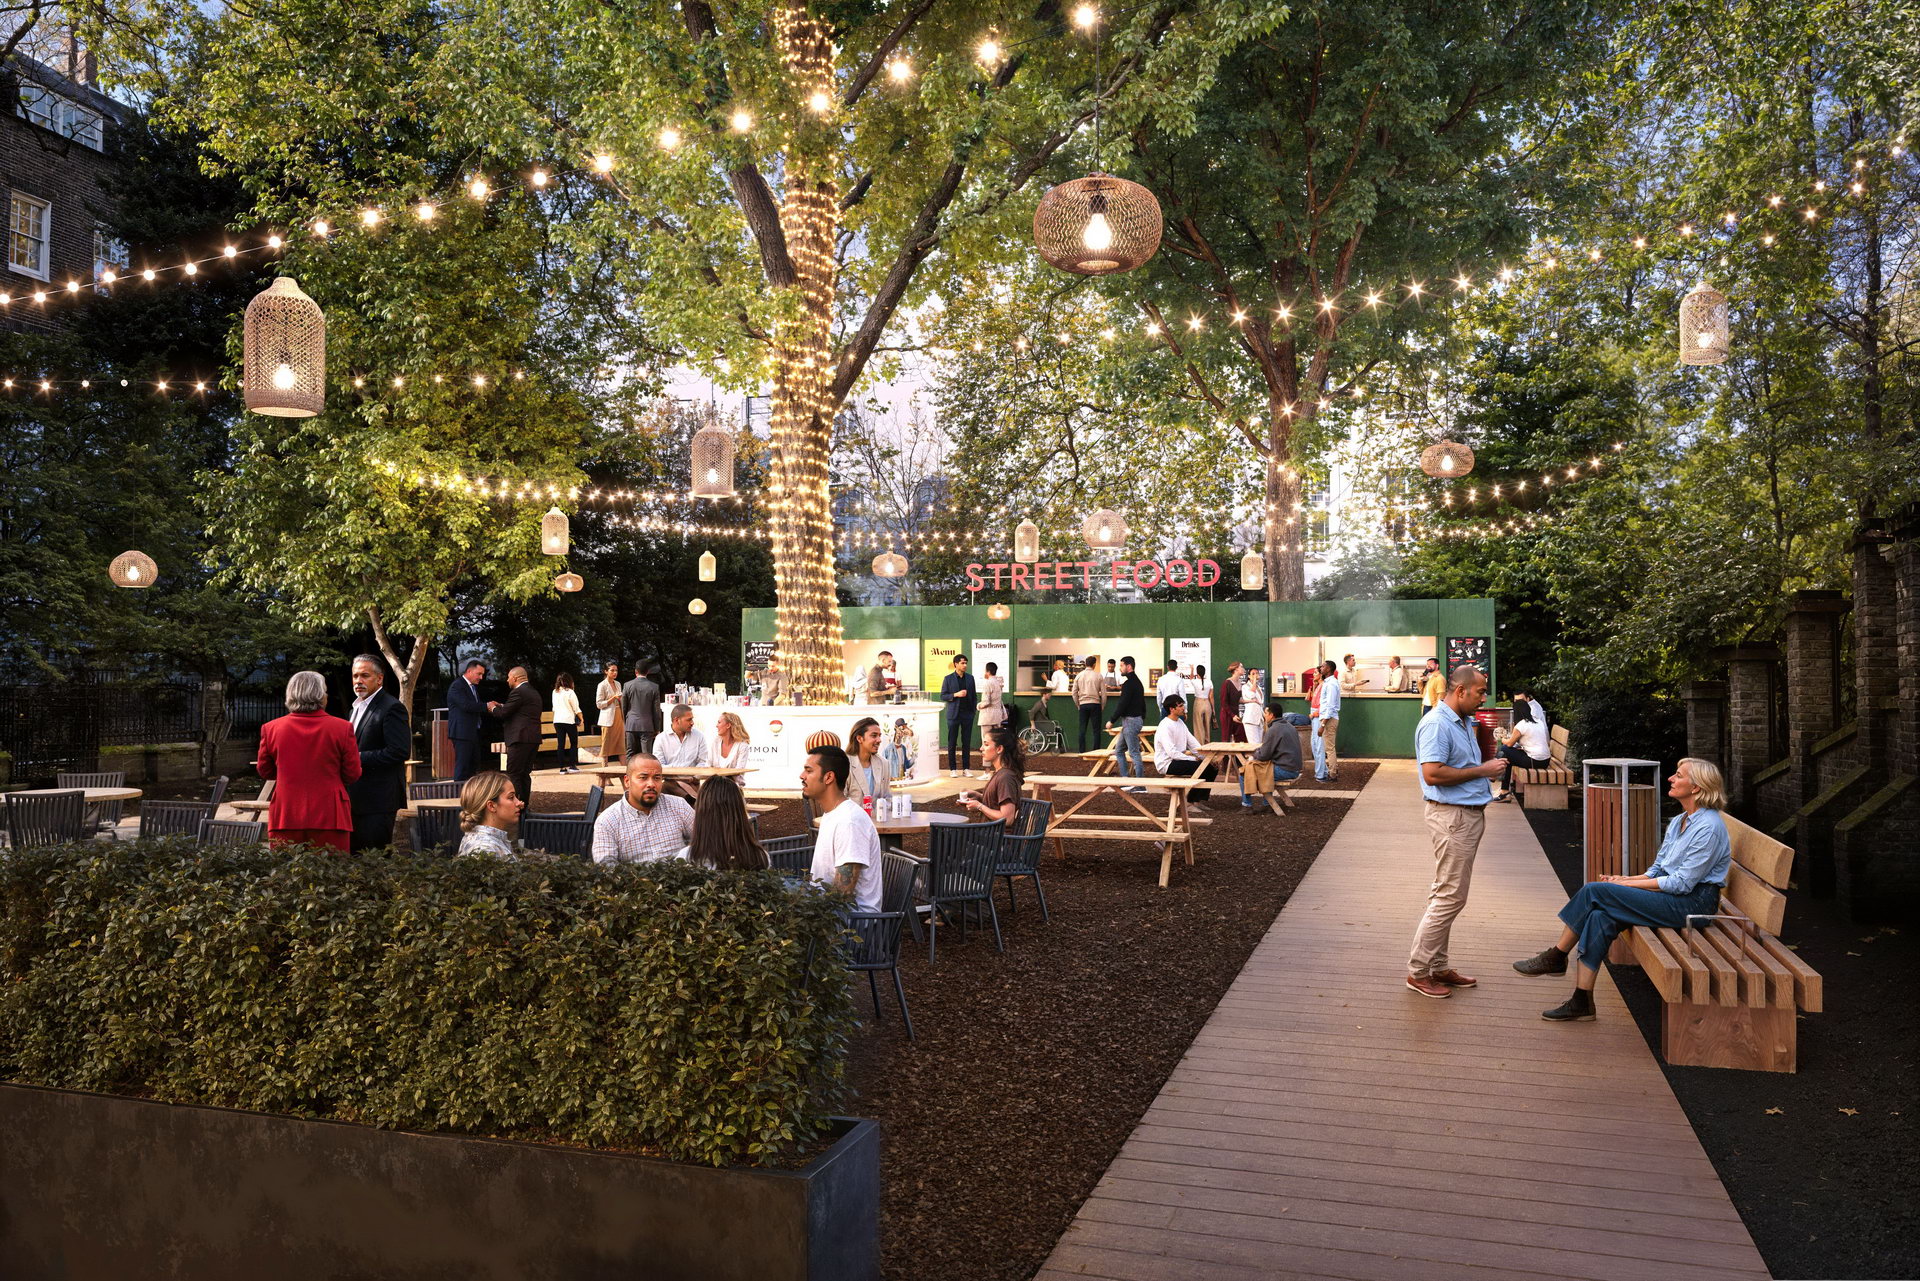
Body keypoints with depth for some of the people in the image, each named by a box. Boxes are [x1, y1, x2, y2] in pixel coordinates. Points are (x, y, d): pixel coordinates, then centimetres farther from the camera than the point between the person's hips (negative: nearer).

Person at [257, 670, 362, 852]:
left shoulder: (271, 728, 0)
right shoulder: (342, 728, -6)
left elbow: (264, 771, 12)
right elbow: (352, 774, 0)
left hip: (285, 817, 2)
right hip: (329, 817, -2)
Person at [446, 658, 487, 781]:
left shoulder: (473, 687, 19)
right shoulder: (457, 686, -12)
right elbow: (466, 705, -24)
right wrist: (486, 706, -20)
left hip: (473, 733, 10)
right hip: (462, 733, -10)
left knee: (474, 763, 11)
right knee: (462, 766, -8)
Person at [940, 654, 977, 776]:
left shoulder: (970, 678, 9)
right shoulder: (948, 679, 0)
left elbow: (974, 695, 14)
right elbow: (942, 696, -1)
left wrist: (976, 705, -1)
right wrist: (956, 695, -14)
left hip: (967, 713, 2)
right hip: (954, 714, -2)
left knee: (967, 742, 4)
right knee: (952, 743, 1)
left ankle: (966, 767, 10)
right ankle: (953, 769, 7)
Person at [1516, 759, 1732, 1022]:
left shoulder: (1709, 827, -14)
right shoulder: (1678, 822, 15)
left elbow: (1682, 883, -18)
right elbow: (1656, 871, 16)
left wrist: (1628, 884, -14)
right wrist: (1623, 880, -2)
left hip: (1692, 902, -8)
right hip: (1673, 896, 8)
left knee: (1594, 891, -19)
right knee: (1600, 917, -18)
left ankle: (1556, 956, -4)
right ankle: (1581, 1001, -18)